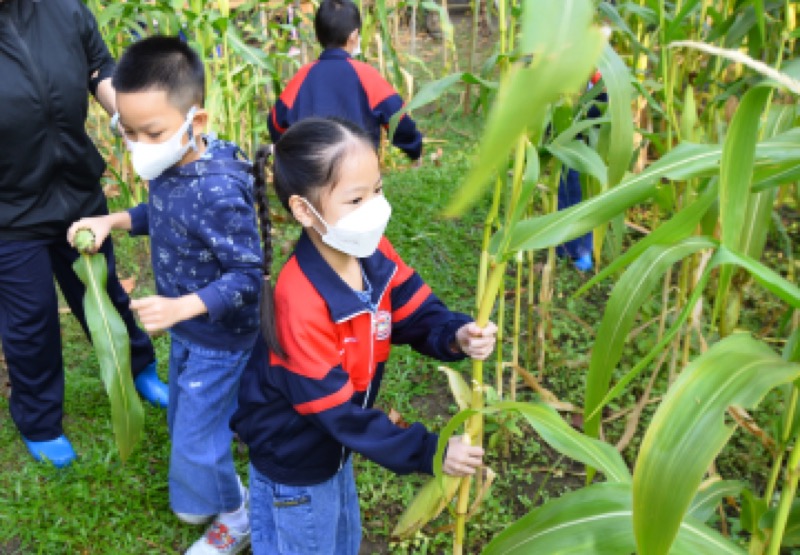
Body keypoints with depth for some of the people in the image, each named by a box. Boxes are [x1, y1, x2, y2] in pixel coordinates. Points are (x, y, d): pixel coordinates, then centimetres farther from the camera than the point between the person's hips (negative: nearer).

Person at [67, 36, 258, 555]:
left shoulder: (217, 193, -34)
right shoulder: (169, 168, -8)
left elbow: (247, 277, -28)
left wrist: (182, 307, -37)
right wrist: (112, 220, -2)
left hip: (219, 339, -9)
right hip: (187, 330, 9)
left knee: (196, 439, 7)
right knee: (182, 419, 26)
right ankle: (209, 491, 53)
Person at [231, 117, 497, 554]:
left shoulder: (375, 254, -14)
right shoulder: (301, 303, -38)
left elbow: (418, 314, -6)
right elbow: (336, 411, -32)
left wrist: (457, 335, -29)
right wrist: (426, 453, -30)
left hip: (333, 446, 7)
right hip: (291, 459, -7)